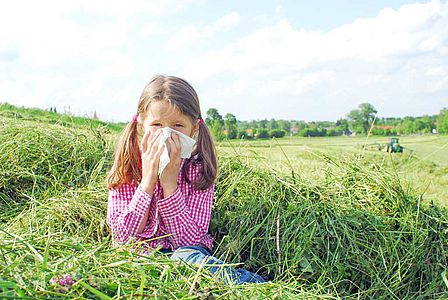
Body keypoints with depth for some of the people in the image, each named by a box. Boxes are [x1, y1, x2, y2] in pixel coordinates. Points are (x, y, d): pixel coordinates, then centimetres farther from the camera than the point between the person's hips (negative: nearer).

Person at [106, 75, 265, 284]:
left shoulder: (198, 170, -5)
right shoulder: (128, 167, -4)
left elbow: (190, 240, -14)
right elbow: (122, 236, -11)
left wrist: (169, 183, -22)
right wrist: (147, 180, -20)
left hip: (182, 253, 1)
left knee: (186, 256, -35)